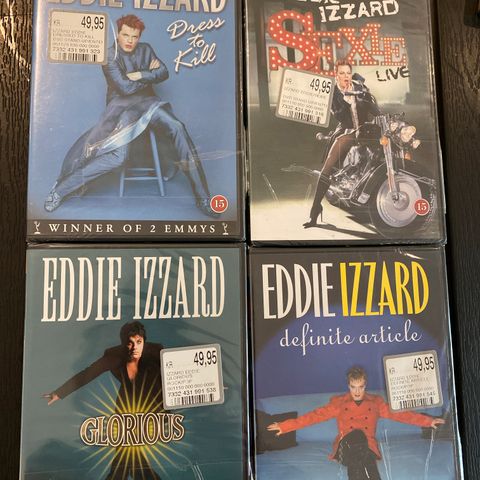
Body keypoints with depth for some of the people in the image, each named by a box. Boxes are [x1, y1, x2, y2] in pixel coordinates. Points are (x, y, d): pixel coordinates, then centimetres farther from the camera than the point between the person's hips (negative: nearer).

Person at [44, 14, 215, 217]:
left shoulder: (145, 49, 13)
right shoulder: (110, 55, -3)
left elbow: (164, 72, 2)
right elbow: (125, 87, -12)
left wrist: (140, 75, -11)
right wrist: (150, 74, -1)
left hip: (146, 102, 4)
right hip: (121, 105, -4)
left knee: (177, 127, -26)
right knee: (119, 155, -29)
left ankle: (203, 198, -25)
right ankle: (61, 188, -17)